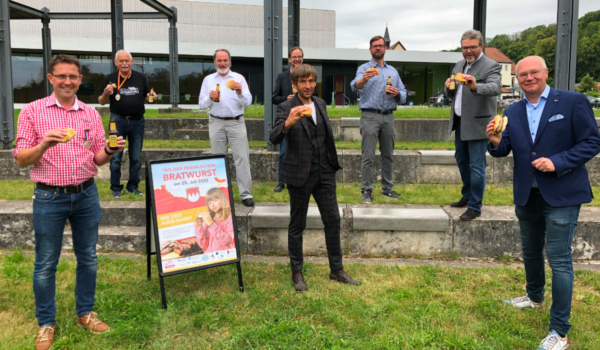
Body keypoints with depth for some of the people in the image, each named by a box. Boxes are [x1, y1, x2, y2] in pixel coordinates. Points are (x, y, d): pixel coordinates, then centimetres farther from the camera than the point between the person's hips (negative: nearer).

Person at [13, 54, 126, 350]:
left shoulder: (91, 114, 6)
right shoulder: (32, 111, -2)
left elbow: (97, 159, 9)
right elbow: (21, 160, -5)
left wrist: (109, 151, -13)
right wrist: (44, 144, -23)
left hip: (87, 195, 3)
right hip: (49, 198, -3)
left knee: (87, 258, 12)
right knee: (46, 264, 6)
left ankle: (85, 312, 30)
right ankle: (46, 323, 23)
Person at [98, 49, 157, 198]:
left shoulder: (141, 78, 7)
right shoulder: (110, 78, 2)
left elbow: (145, 98, 17)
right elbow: (102, 102, 7)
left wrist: (151, 96, -5)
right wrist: (106, 94, -14)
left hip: (137, 121, 2)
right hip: (118, 121, -2)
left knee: (136, 158, 8)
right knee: (115, 157, -1)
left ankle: (133, 186, 19)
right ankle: (115, 188, 9)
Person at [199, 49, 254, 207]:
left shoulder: (239, 78, 5)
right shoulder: (208, 80, 10)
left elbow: (248, 102, -1)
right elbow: (202, 104, 6)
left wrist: (240, 92, -20)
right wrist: (210, 98, -14)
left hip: (236, 122, -2)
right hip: (216, 123, 2)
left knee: (242, 158, -6)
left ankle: (246, 194, -5)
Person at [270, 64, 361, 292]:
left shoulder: (320, 104, 9)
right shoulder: (286, 108, -10)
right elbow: (274, 139, -23)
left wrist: (332, 163, 17)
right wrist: (288, 123, -42)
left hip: (324, 172, 6)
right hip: (299, 174, -5)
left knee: (333, 220, 8)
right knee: (297, 225, 6)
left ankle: (337, 270, 21)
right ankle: (297, 273, 20)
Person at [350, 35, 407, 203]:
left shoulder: (393, 71, 19)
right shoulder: (364, 68, 5)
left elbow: (404, 95, 16)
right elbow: (355, 86, -17)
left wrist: (397, 94, -8)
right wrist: (363, 79, -39)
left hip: (388, 117, 5)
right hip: (370, 116, -4)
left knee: (388, 155, 9)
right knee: (368, 156, -7)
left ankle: (387, 188, 18)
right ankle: (366, 191, -2)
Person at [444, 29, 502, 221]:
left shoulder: (491, 66, -11)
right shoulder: (459, 66, 13)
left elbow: (496, 88, -29)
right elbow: (450, 95, 16)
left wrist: (475, 86, -48)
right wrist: (449, 87, -8)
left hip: (477, 124, -8)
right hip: (460, 122, 8)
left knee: (476, 166, -5)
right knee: (462, 161, 19)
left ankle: (475, 207, 3)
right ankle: (467, 196, 36)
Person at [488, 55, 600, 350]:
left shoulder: (573, 102, -8)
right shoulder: (512, 112, 6)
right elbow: (504, 151, 2)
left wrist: (557, 162, -22)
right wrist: (495, 141, -21)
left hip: (562, 194, -5)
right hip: (526, 194, 6)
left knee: (559, 258, -5)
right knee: (530, 251, 21)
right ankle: (535, 297, 46)